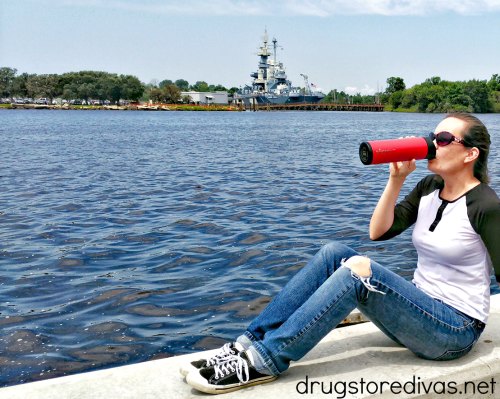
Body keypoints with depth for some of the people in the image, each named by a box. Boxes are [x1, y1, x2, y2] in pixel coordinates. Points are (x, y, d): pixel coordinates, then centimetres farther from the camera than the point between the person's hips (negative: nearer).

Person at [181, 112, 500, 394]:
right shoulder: (429, 188, 7)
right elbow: (378, 231, -1)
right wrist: (397, 178, -9)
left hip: (456, 330, -7)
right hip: (420, 309, 7)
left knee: (359, 268, -31)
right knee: (334, 254, -14)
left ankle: (264, 362, -29)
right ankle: (250, 343, -18)